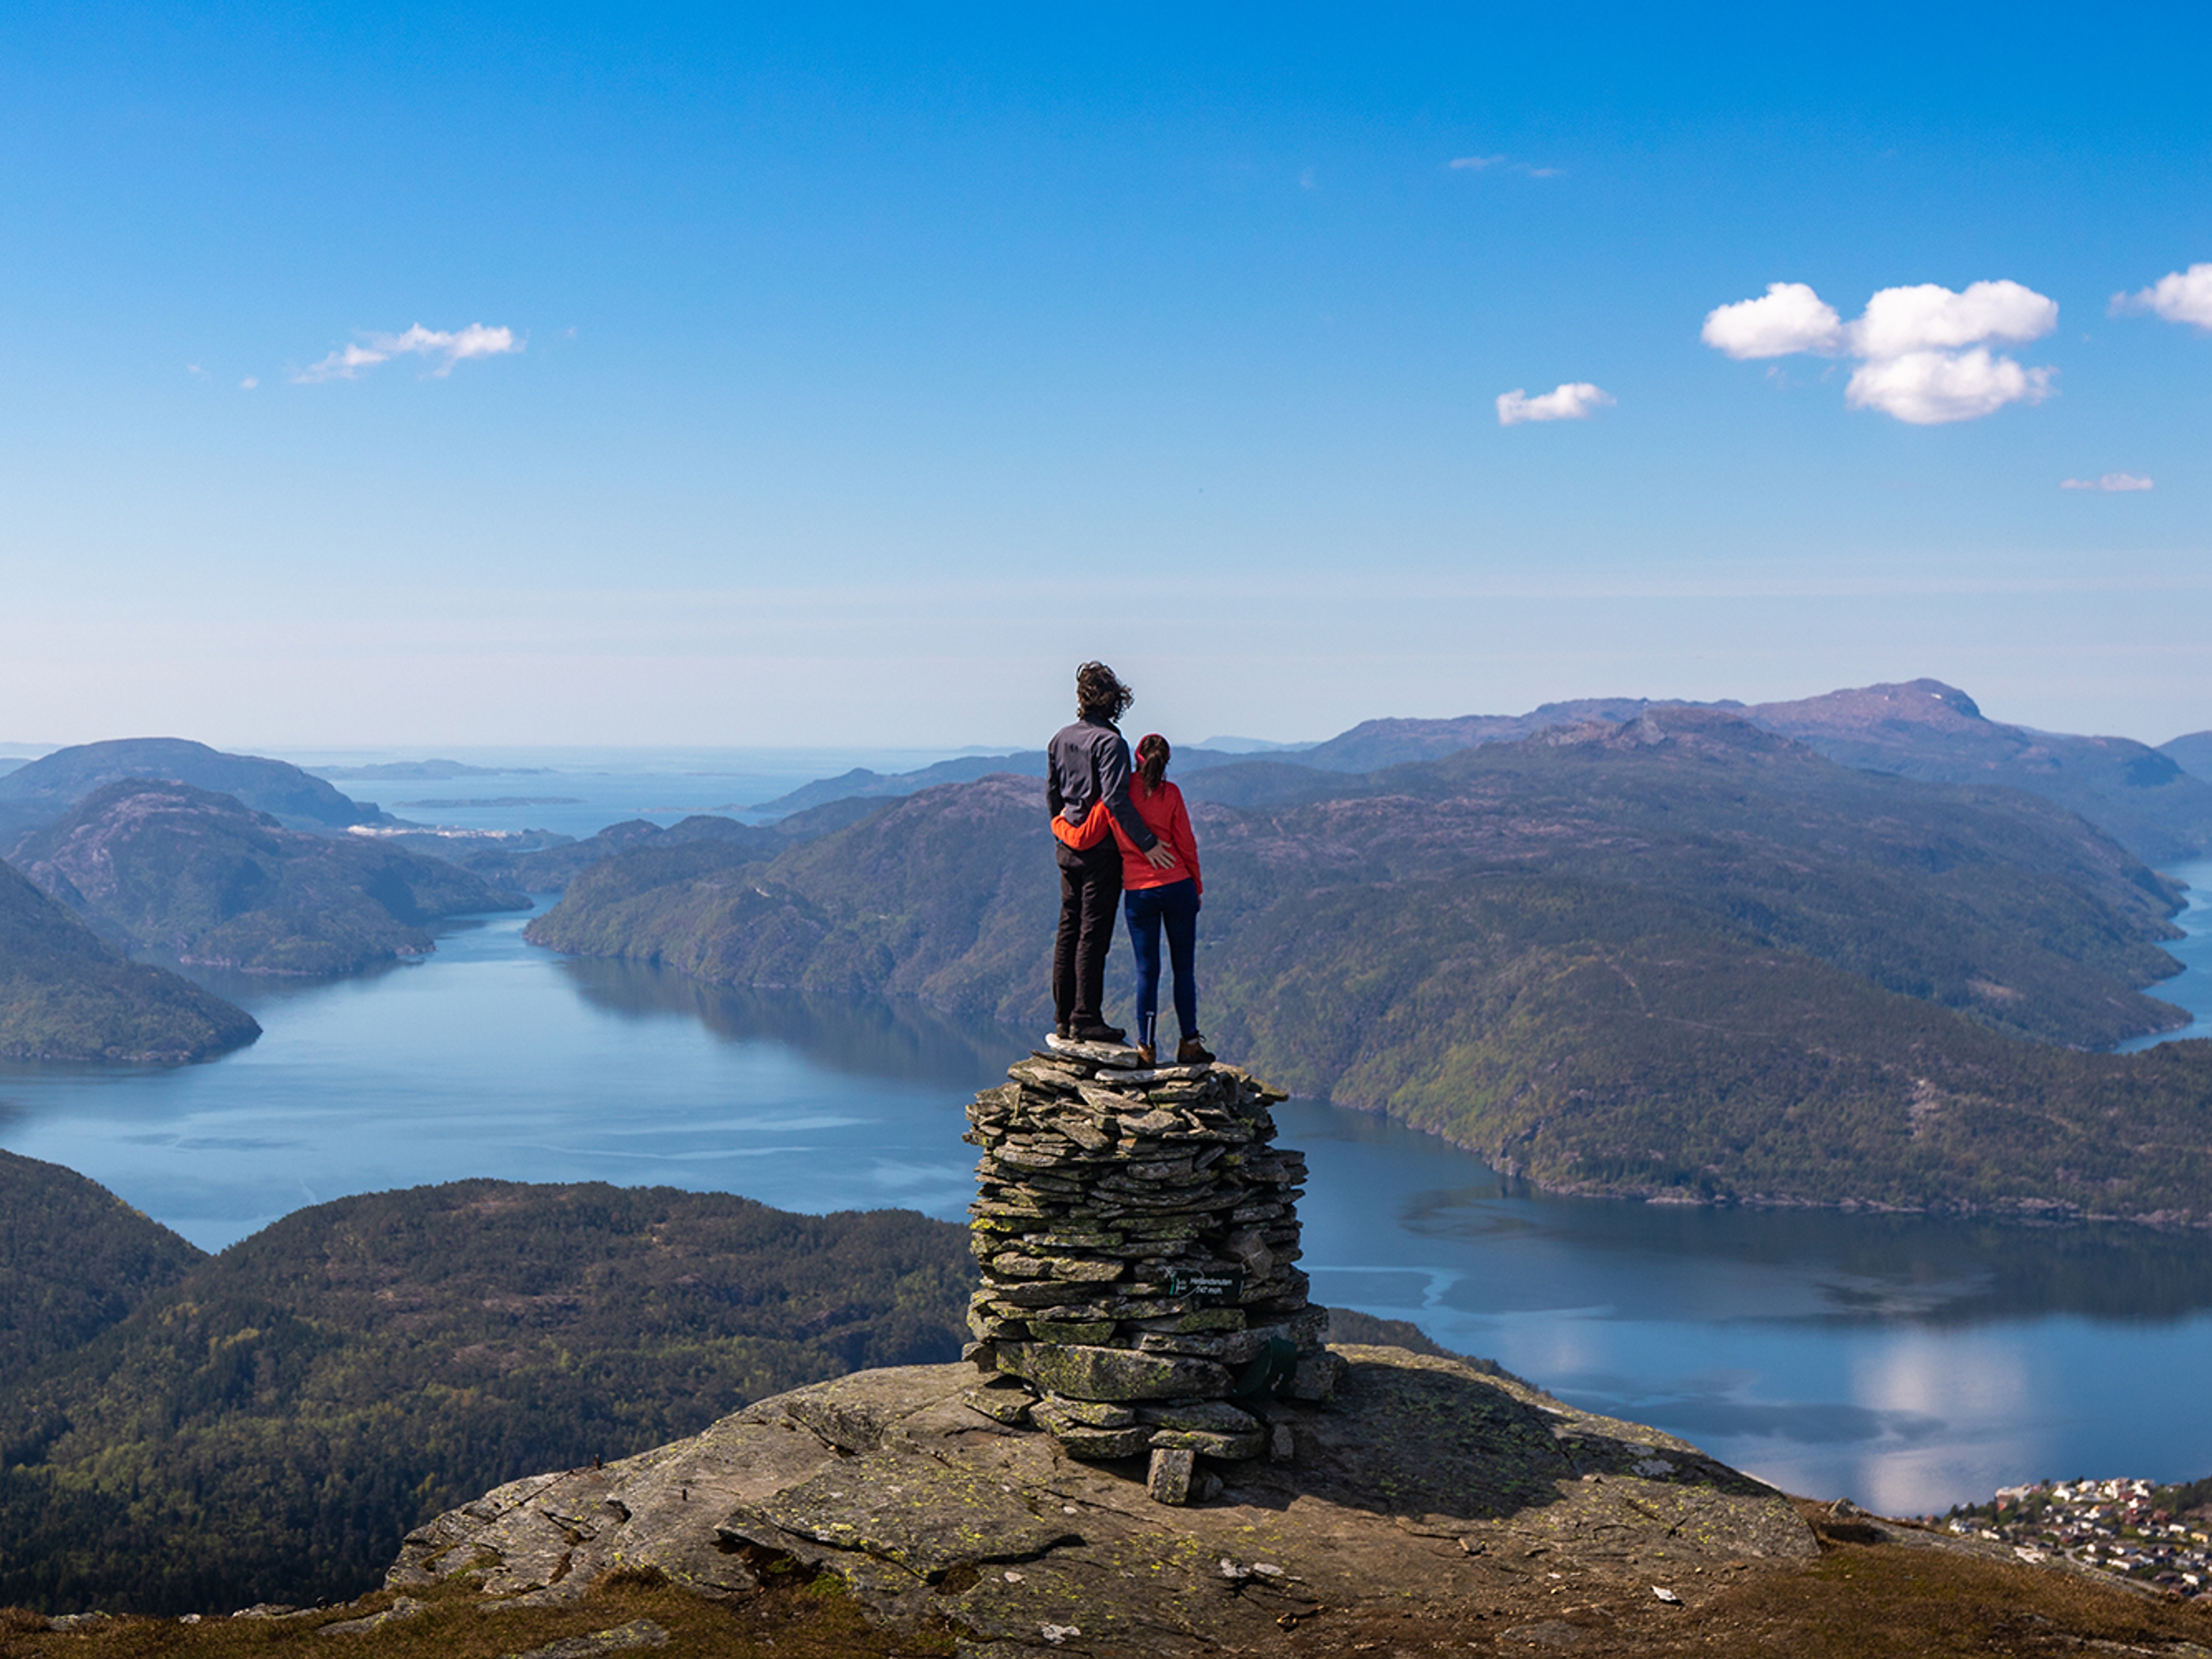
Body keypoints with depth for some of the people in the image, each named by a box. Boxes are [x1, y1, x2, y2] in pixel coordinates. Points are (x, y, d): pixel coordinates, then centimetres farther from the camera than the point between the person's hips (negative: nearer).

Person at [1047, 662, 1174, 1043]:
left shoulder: (1060, 739, 8)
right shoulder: (1109, 742, -15)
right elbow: (1116, 799, -24)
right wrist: (1148, 844, -22)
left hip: (1067, 849, 7)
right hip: (1100, 850, -7)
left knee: (1069, 929, 12)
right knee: (1094, 933, -3)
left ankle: (1064, 1016, 16)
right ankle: (1086, 1019, -2)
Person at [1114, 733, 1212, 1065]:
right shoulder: (1170, 794, -5)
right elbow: (1186, 844, 0)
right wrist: (1197, 887, 10)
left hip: (1137, 892, 1)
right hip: (1177, 886, -1)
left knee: (1146, 970, 8)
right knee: (1183, 967, 8)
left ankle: (1146, 1046, 6)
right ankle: (1189, 1044, 10)